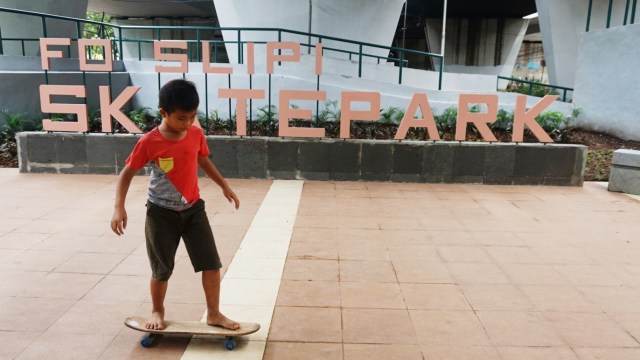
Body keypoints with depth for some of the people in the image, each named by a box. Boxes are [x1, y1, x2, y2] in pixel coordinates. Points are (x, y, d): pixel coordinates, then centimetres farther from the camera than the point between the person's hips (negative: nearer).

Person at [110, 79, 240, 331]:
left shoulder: (196, 134, -5)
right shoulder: (149, 142, -17)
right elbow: (127, 173, -7)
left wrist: (224, 186, 18)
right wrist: (119, 208, -17)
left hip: (193, 209, 3)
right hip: (161, 214, -3)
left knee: (211, 263, 2)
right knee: (162, 270, 12)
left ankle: (213, 314, 20)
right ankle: (157, 312, 38)